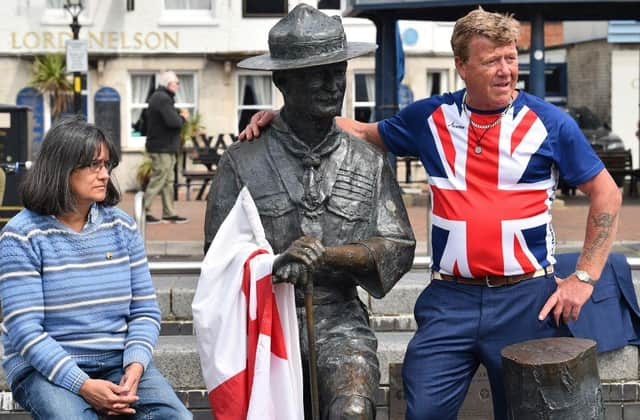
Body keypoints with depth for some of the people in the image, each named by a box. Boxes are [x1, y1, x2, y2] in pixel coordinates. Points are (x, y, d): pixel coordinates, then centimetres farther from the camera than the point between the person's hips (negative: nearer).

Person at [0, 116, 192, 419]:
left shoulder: (122, 226, 7)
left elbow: (145, 310, 7)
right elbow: (25, 329, -13)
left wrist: (135, 366, -13)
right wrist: (82, 385, -23)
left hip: (118, 361, 3)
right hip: (46, 367, -3)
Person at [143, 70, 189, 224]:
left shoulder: (157, 97, 17)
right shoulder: (163, 99, -17)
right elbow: (173, 122, -26)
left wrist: (179, 115, 1)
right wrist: (183, 117, -7)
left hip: (164, 147, 11)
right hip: (163, 148, -11)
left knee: (168, 181, 13)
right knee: (157, 181, -7)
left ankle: (169, 213, 17)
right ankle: (143, 212, -3)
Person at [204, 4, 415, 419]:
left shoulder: (369, 162, 9)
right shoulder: (243, 162, 3)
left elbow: (397, 248, 4)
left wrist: (326, 255, -13)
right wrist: (274, 264, -19)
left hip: (340, 320, 0)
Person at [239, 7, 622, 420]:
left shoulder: (548, 122, -2)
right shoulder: (430, 118, 5)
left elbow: (606, 193, 4)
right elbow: (361, 133, 18)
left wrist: (584, 277, -2)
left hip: (527, 298, -1)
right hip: (450, 298, 2)